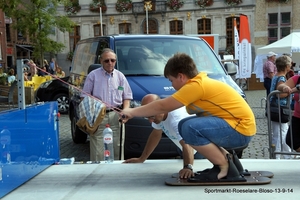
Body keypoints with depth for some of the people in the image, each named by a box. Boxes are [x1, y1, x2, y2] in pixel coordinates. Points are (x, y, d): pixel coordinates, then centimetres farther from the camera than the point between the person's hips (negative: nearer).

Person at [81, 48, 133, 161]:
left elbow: (127, 97, 14)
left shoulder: (120, 76, 12)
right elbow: (84, 96, 4)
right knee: (97, 151, -5)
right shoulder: (93, 75, 3)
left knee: (115, 148, 3)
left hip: (115, 115, 3)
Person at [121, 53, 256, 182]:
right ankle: (226, 158, 9)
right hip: (231, 125, 10)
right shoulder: (200, 82, 11)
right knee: (184, 126, 10)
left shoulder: (196, 85, -18)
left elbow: (163, 106, -14)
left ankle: (225, 167, -8)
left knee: (190, 128, -24)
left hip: (241, 129, -10)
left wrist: (132, 112, -4)